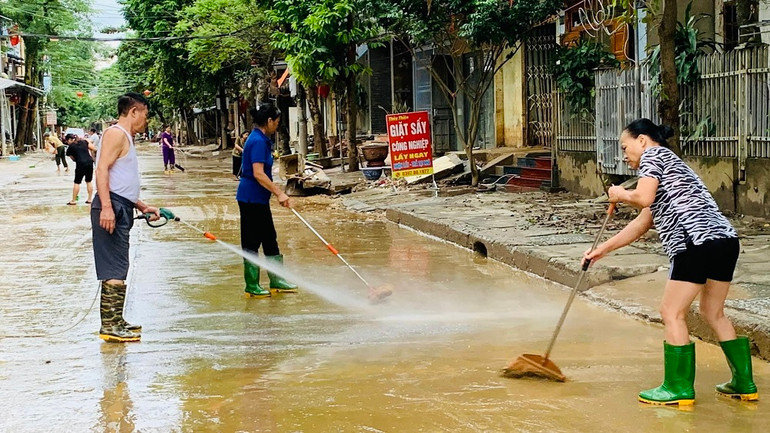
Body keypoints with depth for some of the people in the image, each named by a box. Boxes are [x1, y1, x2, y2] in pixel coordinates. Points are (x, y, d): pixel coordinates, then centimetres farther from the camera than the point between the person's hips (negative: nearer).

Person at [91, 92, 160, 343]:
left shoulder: (126, 138, 25)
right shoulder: (116, 134, -6)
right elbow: (102, 170, -18)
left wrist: (142, 207, 30)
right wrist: (106, 207, -27)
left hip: (121, 210, 10)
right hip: (111, 209, -10)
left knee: (117, 269, 14)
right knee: (115, 270, -12)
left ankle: (114, 321, 21)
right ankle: (110, 326, -12)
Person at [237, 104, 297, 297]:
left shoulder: (260, 140, 13)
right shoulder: (258, 142, -18)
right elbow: (258, 174, -26)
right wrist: (279, 193, -25)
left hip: (258, 199, 11)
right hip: (252, 199, -11)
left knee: (270, 238, 16)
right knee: (252, 241, -2)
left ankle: (276, 281, 24)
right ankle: (252, 286, 6)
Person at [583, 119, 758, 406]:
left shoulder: (653, 154, 4)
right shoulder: (669, 164, 32)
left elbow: (643, 198, -15)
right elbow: (642, 224, 34)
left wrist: (621, 195, 7)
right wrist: (603, 249, 35)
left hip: (698, 241, -10)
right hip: (726, 240, 10)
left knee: (672, 313, 1)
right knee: (713, 312, 20)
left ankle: (679, 389, 6)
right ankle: (744, 384, 25)